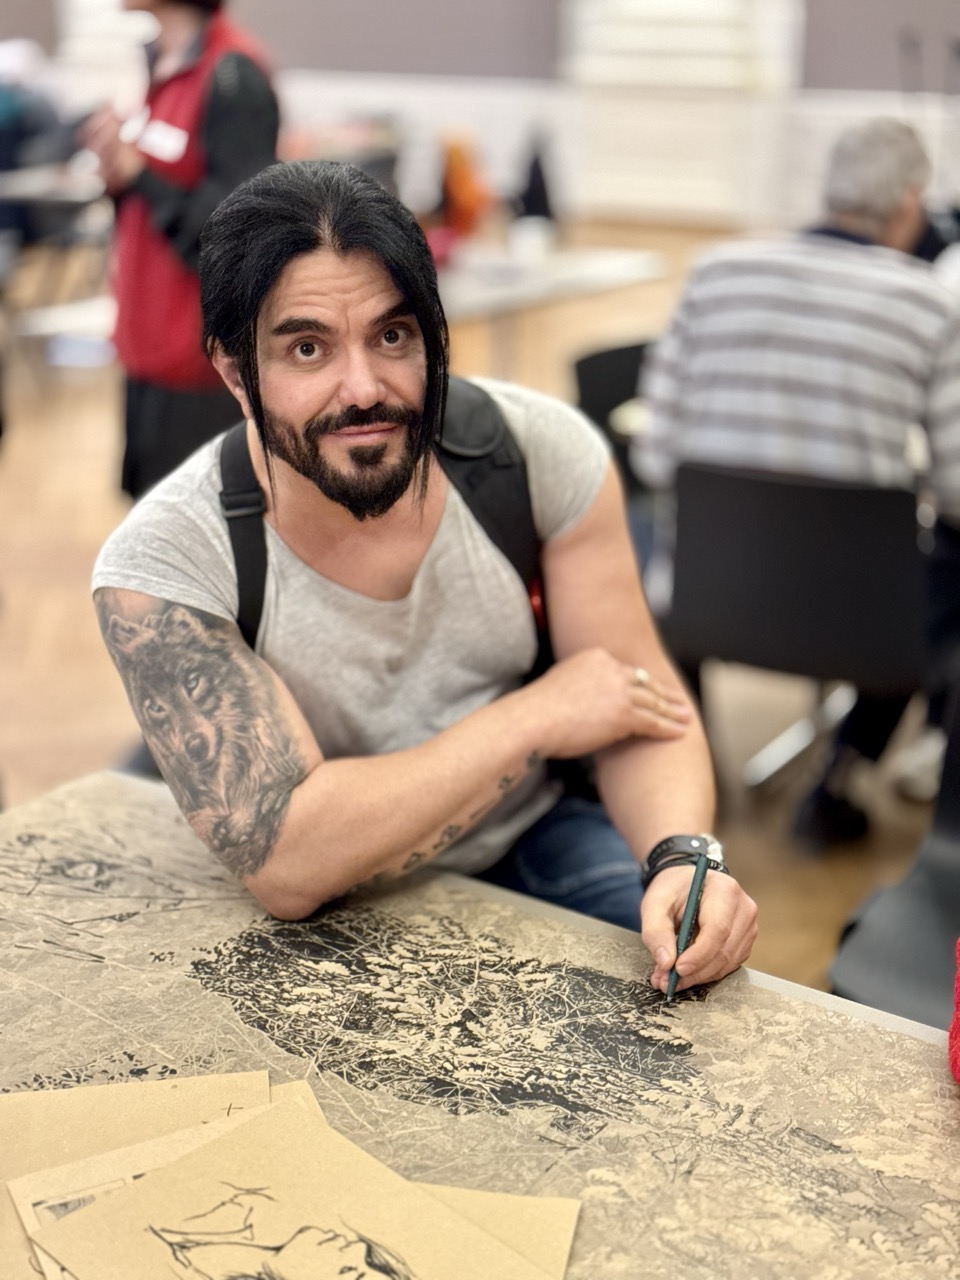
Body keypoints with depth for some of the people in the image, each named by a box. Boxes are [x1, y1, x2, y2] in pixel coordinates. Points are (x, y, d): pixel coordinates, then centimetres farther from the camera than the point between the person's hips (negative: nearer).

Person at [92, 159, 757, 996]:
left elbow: (645, 702, -7)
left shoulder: (541, 449, -13)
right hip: (331, 918, -1)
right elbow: (285, 863, -28)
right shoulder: (161, 565, -21)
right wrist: (536, 716, -22)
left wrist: (684, 857, -29)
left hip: (536, 836, 2)